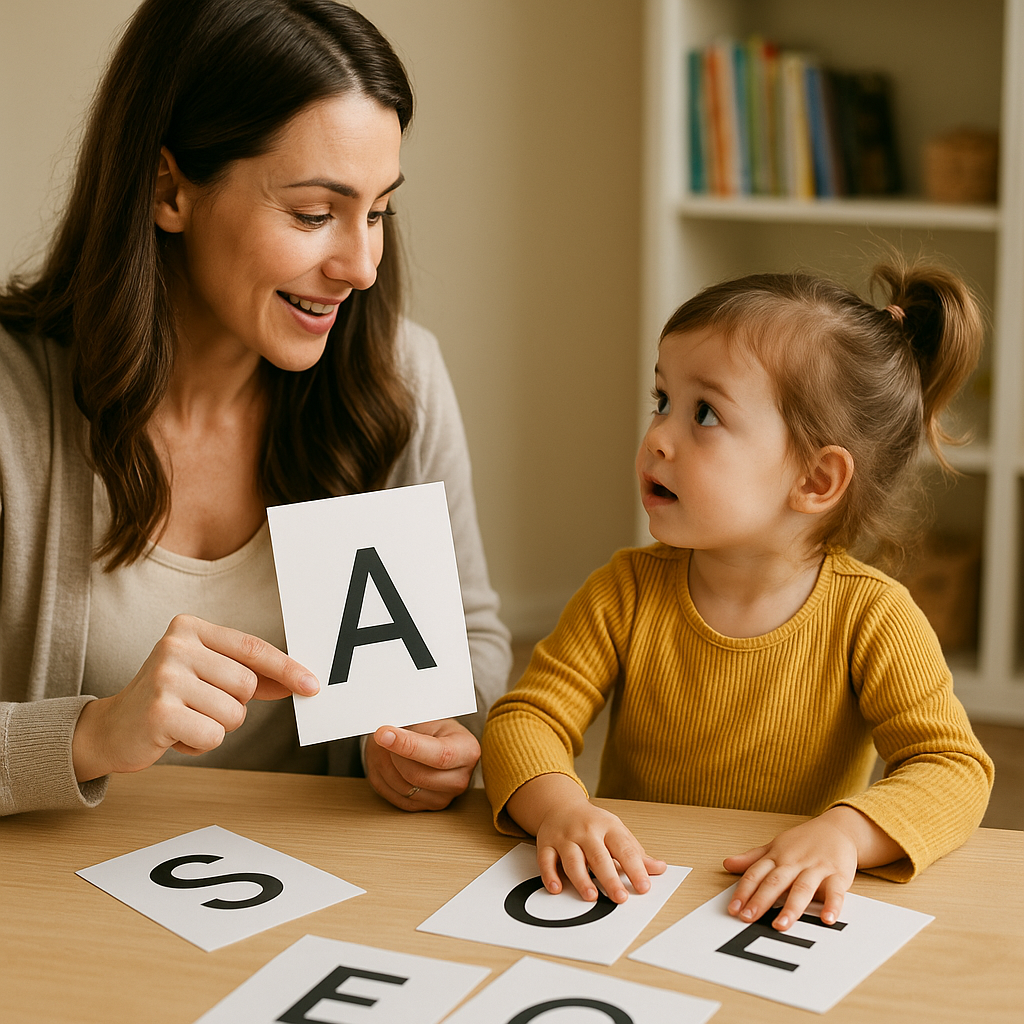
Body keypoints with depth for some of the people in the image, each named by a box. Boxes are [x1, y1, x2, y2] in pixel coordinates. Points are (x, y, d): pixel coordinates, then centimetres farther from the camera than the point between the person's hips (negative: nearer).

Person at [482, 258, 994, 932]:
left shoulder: (873, 619, -10)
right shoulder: (628, 592, -3)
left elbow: (956, 770, -13)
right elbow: (526, 719, -5)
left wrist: (843, 832, -33)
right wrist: (558, 808, -28)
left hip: (784, 921, -5)